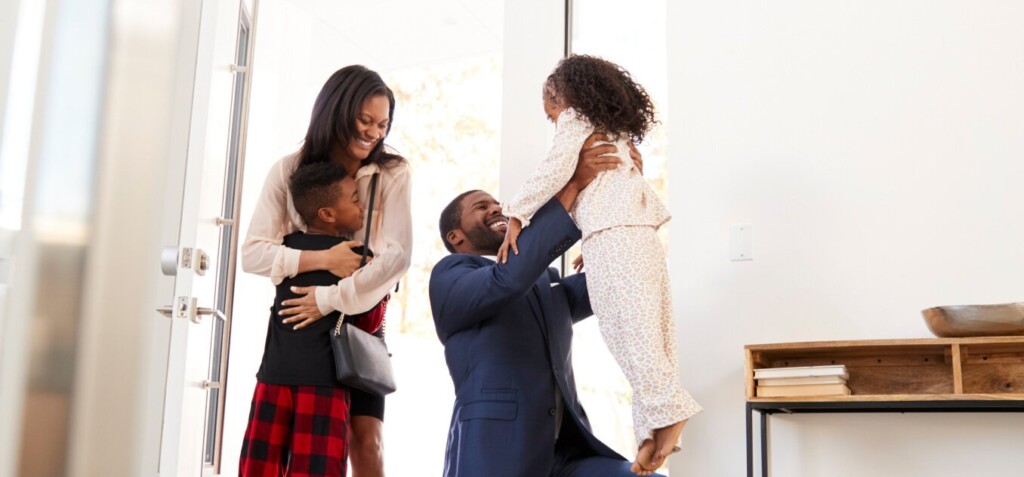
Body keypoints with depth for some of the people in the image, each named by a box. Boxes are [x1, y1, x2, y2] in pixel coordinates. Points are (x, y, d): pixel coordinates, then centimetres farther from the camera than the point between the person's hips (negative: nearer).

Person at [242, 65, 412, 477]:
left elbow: (397, 255, -19)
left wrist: (330, 299, -25)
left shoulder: (392, 172, -8)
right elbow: (253, 252, -12)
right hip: (299, 325, 1)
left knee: (366, 442, -5)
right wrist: (322, 259, -25)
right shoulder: (289, 171, -6)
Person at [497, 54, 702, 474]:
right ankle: (654, 429, -2)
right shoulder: (616, 131, 32)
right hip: (642, 236, 8)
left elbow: (555, 169, -9)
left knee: (628, 330, -14)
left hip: (611, 236, -8)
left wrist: (517, 216, -7)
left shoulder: (575, 120, 9)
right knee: (646, 332, 1)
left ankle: (666, 411, -22)